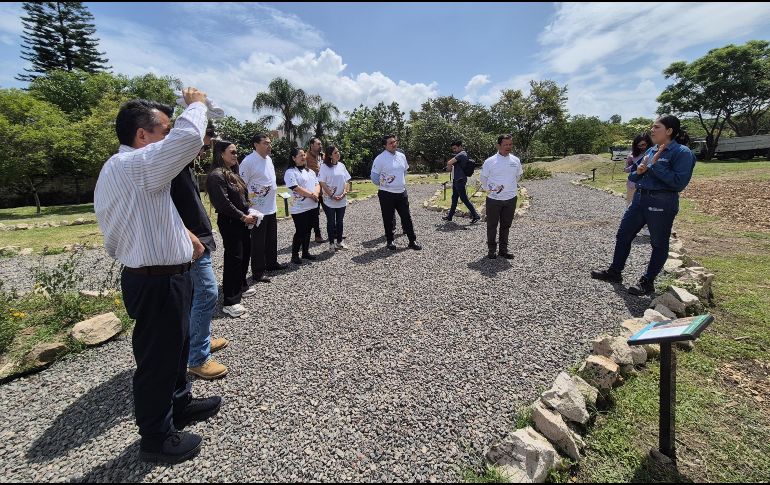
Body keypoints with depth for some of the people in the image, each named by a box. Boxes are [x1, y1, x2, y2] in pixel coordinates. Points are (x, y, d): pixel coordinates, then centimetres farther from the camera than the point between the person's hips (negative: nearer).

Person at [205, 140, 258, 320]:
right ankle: (230, 302, 1)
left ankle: (241, 287, 35)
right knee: (234, 258, -7)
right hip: (229, 223, -9)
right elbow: (224, 203, -21)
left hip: (241, 221, 9)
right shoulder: (217, 175, -15)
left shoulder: (233, 173, 14)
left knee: (245, 253, 17)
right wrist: (244, 217, -16)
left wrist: (249, 213, 4)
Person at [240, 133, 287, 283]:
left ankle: (271, 263, 37)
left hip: (271, 208, 8)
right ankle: (257, 272, 14)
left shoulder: (268, 159, 10)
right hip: (257, 209, -8)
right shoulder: (248, 161, -17)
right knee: (258, 242, 2)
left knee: (272, 239, 20)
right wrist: (247, 206, -18)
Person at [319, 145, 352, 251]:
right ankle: (331, 243, 17)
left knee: (340, 221, 13)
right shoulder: (324, 167, -9)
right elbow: (323, 183, -11)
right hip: (329, 201, -4)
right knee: (331, 222, 6)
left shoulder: (341, 165, 5)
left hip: (342, 200, 4)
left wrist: (344, 193, -9)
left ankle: (340, 241, 26)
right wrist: (332, 196, -16)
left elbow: (346, 181, 6)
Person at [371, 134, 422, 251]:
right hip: (387, 194, -5)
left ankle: (412, 241, 16)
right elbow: (374, 176, -6)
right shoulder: (380, 158, -11)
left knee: (407, 217, 8)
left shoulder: (402, 156, 8)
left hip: (402, 192, 5)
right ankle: (390, 241, 21)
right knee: (388, 219, 6)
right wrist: (382, 184, 3)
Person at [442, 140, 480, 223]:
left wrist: (449, 166, -1)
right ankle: (450, 216, 23)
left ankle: (475, 215, -2)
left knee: (464, 199, -7)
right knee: (454, 198, 15)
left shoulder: (461, 154, -16)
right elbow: (452, 164, 20)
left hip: (460, 180, -10)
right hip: (456, 180, 10)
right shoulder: (460, 155, 16)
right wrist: (450, 166, -1)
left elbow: (449, 163, -22)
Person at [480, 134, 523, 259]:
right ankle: (492, 249, 18)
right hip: (493, 199, -3)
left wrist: (511, 188, 17)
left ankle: (503, 249, 23)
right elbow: (483, 177, 3)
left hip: (511, 199, 3)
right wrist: (489, 188, 0)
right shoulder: (490, 161, -9)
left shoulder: (516, 160, 3)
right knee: (492, 226, 5)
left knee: (506, 225, 12)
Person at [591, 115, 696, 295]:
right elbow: (633, 177, 16)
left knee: (659, 244, 7)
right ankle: (615, 271, 24)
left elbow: (679, 183, -20)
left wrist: (656, 165, -18)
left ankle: (648, 282, 18)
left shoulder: (682, 152, -11)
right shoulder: (651, 150, 10)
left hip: (662, 204, -7)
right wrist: (639, 172, -7)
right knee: (623, 235, 11)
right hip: (639, 199, 8)